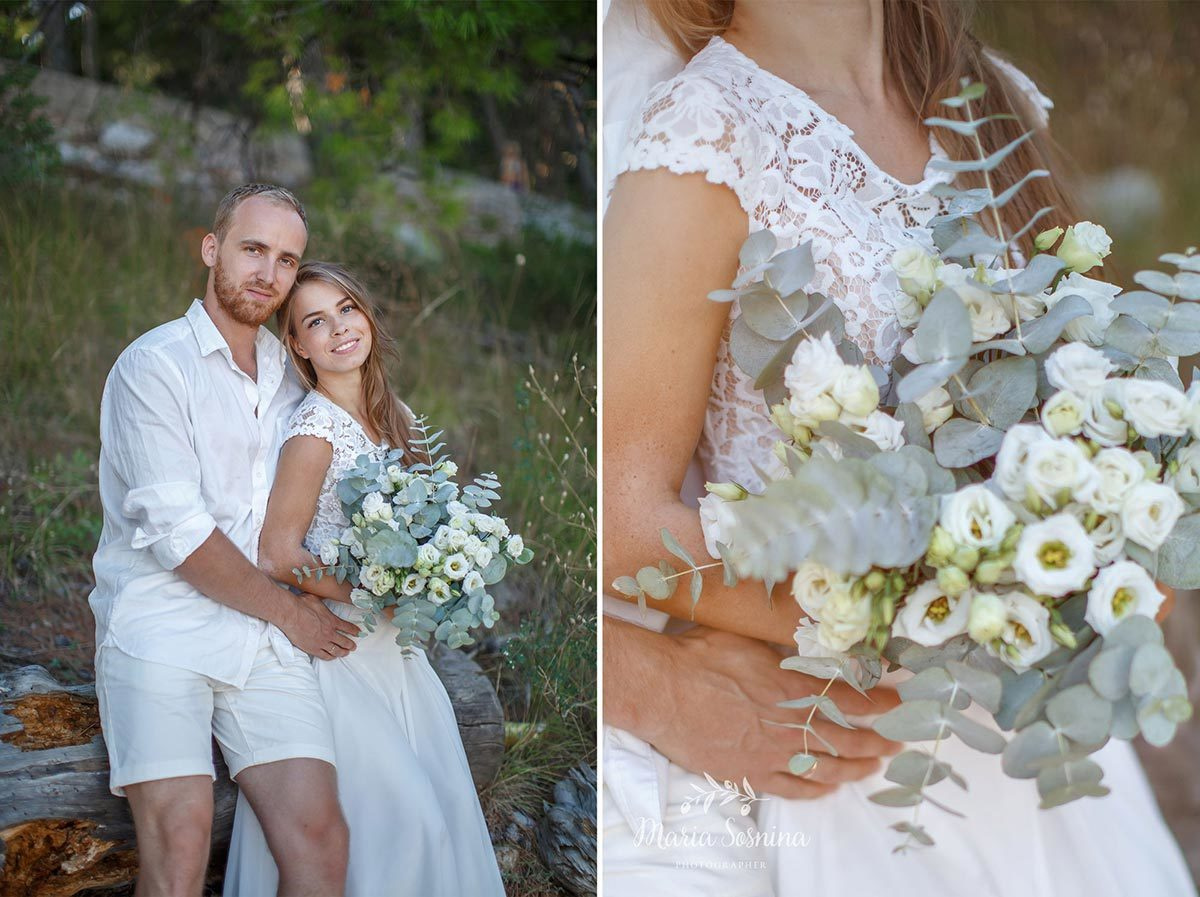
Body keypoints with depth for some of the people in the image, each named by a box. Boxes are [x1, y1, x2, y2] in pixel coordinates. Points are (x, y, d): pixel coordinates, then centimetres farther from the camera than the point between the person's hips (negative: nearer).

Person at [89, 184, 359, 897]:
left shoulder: (290, 375, 19)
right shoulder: (154, 366, -1)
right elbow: (176, 532, -9)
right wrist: (288, 612, -1)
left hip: (267, 643, 5)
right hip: (161, 626, -5)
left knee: (319, 835, -16)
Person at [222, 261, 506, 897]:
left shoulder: (392, 415, 7)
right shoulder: (315, 428, -17)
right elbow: (278, 556, -18)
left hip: (396, 648, 7)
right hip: (342, 648, -7)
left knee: (444, 802, 7)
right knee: (403, 815, -6)